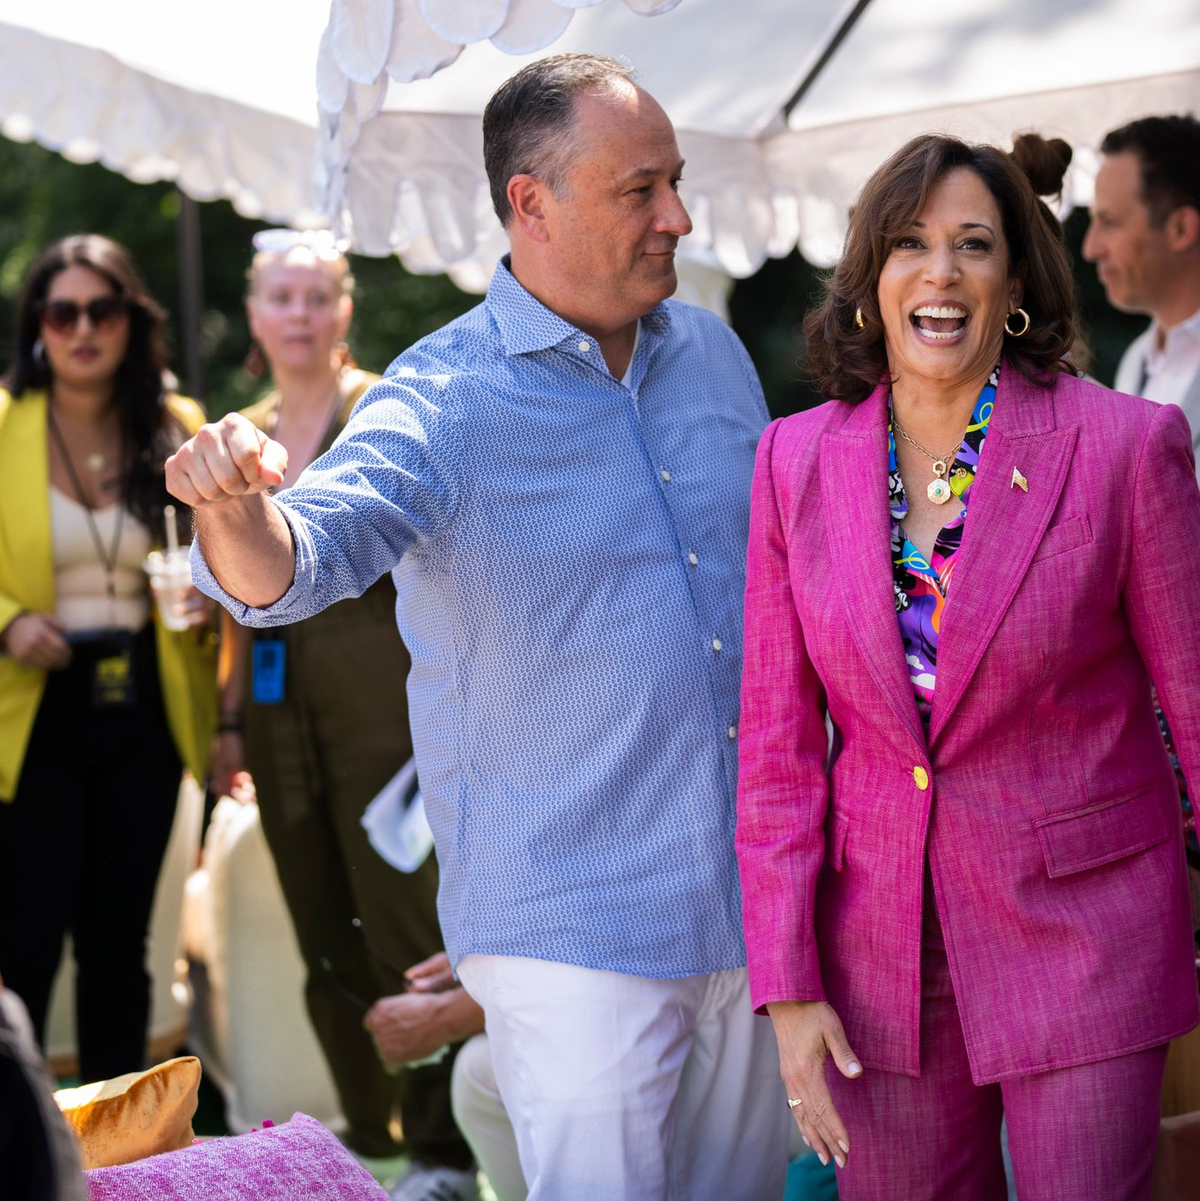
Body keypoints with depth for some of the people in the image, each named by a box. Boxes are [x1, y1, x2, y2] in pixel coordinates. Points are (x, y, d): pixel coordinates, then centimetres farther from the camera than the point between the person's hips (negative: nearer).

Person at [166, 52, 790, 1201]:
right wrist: (237, 510, -52)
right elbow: (297, 561, -28)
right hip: (574, 929, -6)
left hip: (754, 906, 6)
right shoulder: (443, 402, -12)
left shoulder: (713, 353, 7)